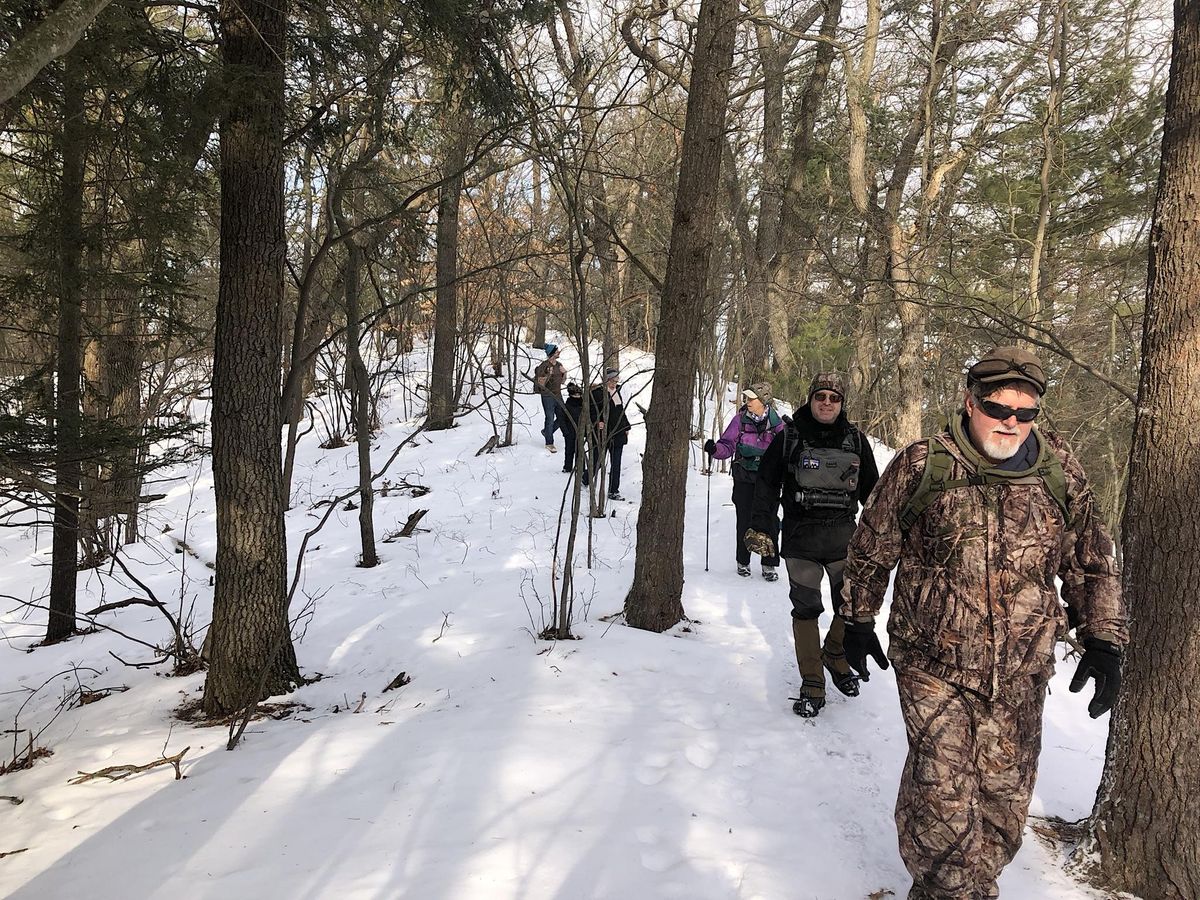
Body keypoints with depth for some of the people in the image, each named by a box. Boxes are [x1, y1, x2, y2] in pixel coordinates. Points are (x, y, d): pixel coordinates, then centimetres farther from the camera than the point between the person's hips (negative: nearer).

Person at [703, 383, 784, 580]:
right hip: (744, 480, 0)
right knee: (744, 521, 7)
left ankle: (769, 565, 14)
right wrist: (715, 449, -23)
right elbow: (728, 445, -4)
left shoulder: (776, 423, -3)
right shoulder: (740, 420, -3)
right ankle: (743, 562, 23)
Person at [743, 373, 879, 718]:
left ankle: (835, 656, 36)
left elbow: (871, 490, 15)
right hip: (800, 537, -2)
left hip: (843, 536, 2)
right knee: (806, 609, 1)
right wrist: (760, 527, -5)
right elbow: (767, 483, 4)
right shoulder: (789, 438, 0)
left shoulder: (856, 440, 6)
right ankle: (812, 684, 11)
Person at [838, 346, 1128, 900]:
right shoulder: (920, 466, -7)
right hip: (933, 666, -3)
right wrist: (858, 620, 10)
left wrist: (1103, 641, 5)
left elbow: (1092, 564, 12)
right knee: (942, 794, -6)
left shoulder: (1062, 474, 1)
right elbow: (871, 548, 5)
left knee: (1006, 795, 13)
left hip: (1021, 673, 3)